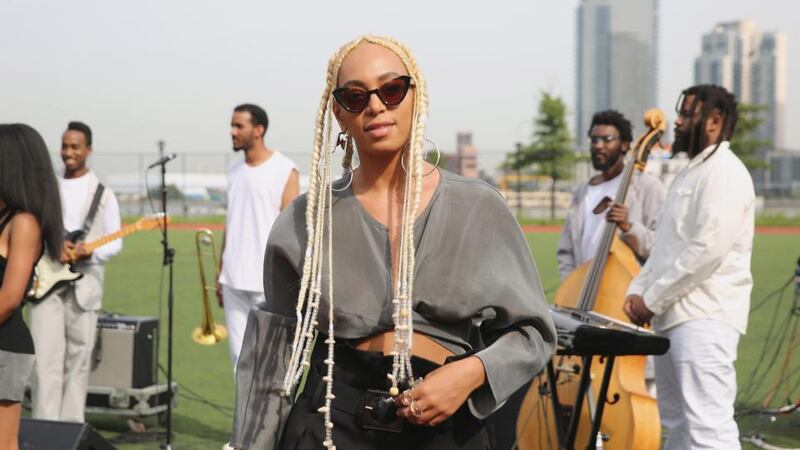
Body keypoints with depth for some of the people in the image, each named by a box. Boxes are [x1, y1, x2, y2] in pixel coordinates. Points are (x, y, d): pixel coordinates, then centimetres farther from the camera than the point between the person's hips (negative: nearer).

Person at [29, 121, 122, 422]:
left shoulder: (103, 194, 6)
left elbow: (115, 242, 3)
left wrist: (91, 252, -18)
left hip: (84, 285, -1)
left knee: (78, 361, 4)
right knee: (46, 360, -7)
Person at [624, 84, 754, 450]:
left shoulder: (724, 172, -10)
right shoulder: (690, 173, 21)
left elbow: (708, 249, -21)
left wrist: (652, 298, -15)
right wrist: (638, 290, 6)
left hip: (704, 317, -11)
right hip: (674, 315, 11)